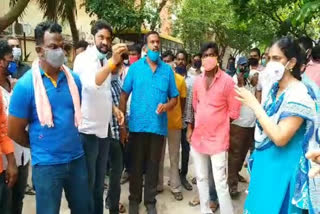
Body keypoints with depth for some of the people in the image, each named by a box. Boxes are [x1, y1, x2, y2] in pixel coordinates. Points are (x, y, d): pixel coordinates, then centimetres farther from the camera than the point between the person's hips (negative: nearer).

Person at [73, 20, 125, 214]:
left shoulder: (106, 60, 10)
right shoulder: (84, 58, -13)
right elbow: (91, 84, -34)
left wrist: (114, 108, 3)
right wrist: (113, 62, -42)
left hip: (104, 127, 7)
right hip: (87, 128, -7)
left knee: (99, 179, 19)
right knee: (87, 181, 5)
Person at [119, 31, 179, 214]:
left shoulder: (167, 70, 5)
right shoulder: (135, 67, 2)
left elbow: (174, 98, 7)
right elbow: (124, 95, 2)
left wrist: (166, 106, -15)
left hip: (158, 126, 1)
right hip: (138, 125, -1)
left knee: (153, 165, 12)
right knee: (136, 164, 10)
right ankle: (134, 199, 28)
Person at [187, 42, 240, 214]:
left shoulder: (227, 81, -11)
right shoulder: (198, 80, 6)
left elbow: (233, 111, -5)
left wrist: (217, 122, 0)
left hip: (218, 138, -6)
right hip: (198, 136, 6)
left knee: (220, 183, -3)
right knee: (201, 178, 17)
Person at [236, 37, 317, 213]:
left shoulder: (299, 95, -22)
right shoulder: (275, 88, 3)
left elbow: (280, 138, -28)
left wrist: (254, 105, -25)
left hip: (281, 168, -8)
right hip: (264, 162, 8)